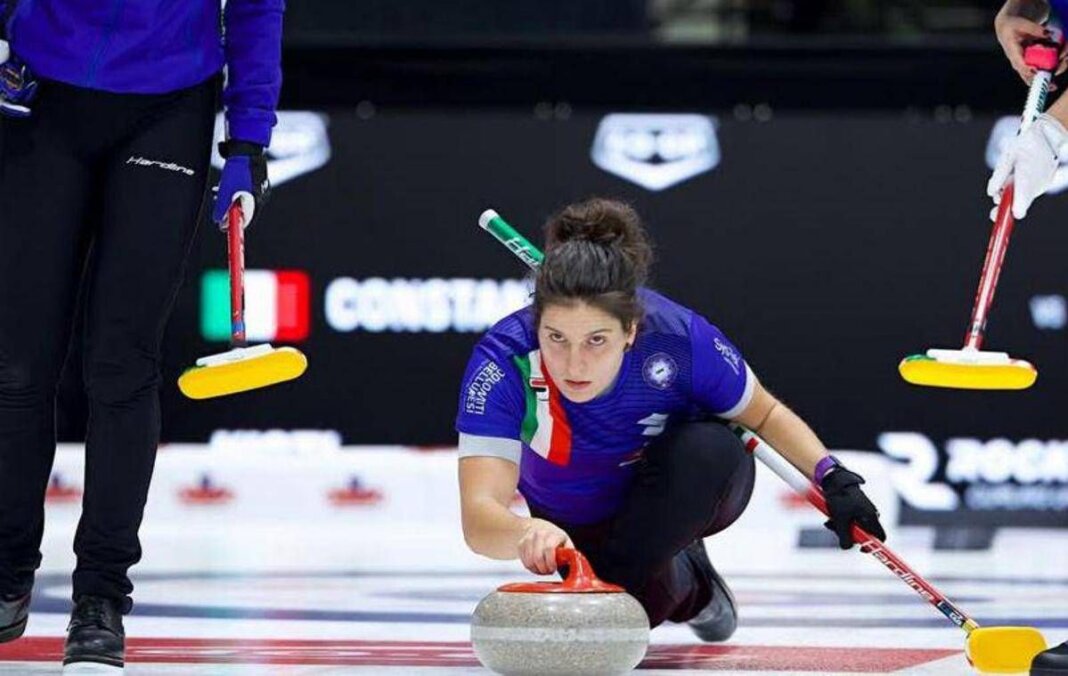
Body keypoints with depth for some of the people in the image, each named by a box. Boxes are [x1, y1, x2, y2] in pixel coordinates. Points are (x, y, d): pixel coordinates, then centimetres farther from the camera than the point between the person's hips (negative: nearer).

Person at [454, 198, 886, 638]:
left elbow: (766, 414, -10)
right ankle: (689, 588, 16)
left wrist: (833, 478, -25)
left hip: (688, 493, -2)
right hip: (581, 524, 2)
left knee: (708, 447, -33)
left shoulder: (680, 338, -33)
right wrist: (528, 534, -68)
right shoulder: (504, 361, -36)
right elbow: (479, 518, -45)